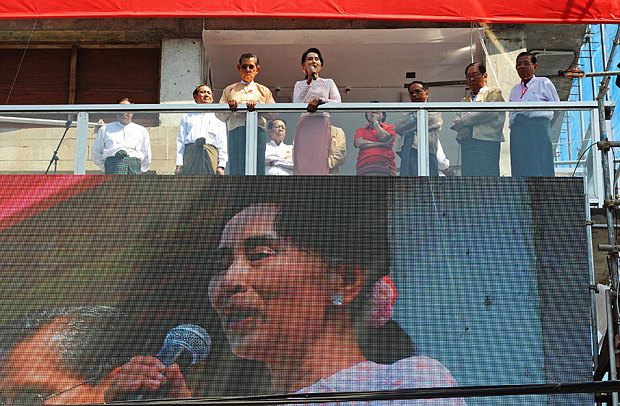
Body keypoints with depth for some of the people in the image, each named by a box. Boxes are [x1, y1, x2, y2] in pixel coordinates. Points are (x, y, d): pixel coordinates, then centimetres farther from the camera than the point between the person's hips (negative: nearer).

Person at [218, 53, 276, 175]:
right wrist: (229, 107, -10)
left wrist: (257, 105, -11)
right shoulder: (229, 90, 22)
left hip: (258, 130, 0)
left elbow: (273, 114, 6)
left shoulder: (264, 91, 21)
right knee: (237, 167, -9)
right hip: (236, 131, 0)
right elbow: (220, 116, 11)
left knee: (257, 166, -10)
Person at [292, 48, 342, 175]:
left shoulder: (328, 82, 16)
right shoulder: (300, 84, 17)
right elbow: (296, 104, -1)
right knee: (302, 161, -10)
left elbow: (338, 103, 4)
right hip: (304, 125, 0)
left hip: (323, 124, 0)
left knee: (321, 161, -9)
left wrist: (319, 100, -11)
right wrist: (309, 81, -3)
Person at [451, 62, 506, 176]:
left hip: (487, 141, -5)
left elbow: (490, 112, -9)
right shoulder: (465, 99, 27)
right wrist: (461, 128, -10)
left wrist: (464, 121, -6)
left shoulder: (494, 92, 9)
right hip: (467, 143, 5)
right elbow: (456, 119, 15)